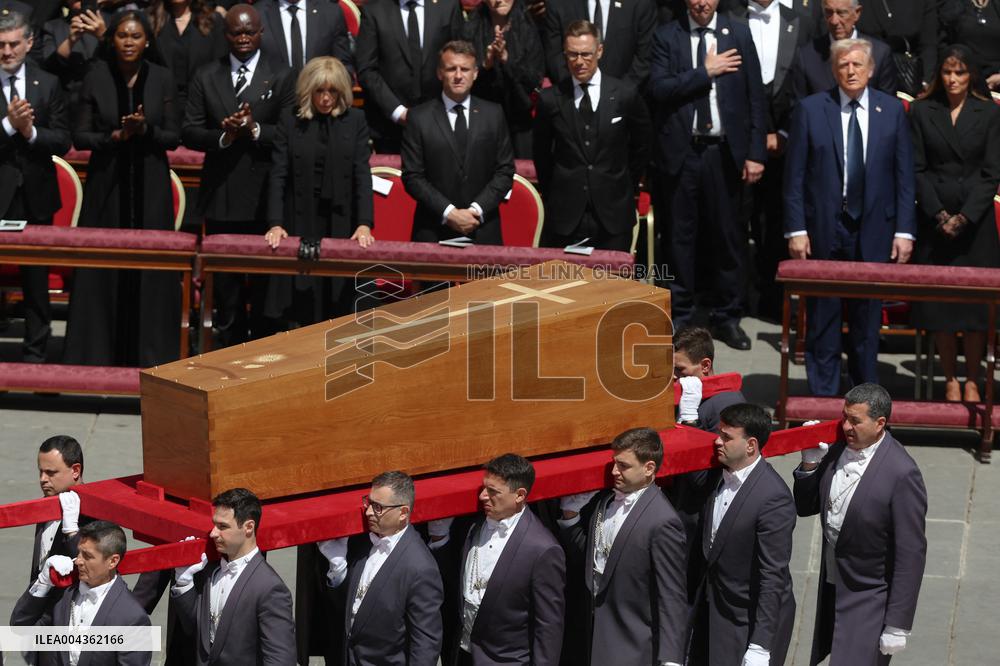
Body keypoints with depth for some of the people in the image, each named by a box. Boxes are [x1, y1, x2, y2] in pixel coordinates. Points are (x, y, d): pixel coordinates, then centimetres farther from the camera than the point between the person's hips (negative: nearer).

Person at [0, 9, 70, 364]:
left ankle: (35, 352, 19)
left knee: (37, 277, 10)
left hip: (35, 194, 2)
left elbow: (62, 141, 0)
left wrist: (31, 132, -15)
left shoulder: (48, 85, 4)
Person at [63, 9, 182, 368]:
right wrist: (115, 136, -17)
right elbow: (79, 136, -2)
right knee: (103, 267, 0)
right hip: (106, 183, 0)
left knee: (149, 270, 0)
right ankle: (97, 352, 7)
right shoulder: (96, 77, -1)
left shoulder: (161, 78, 0)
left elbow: (174, 137, 0)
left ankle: (149, 353, 7)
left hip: (150, 186, 0)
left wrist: (145, 129, -18)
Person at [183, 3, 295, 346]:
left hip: (265, 198, -2)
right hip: (221, 198, 2)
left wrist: (255, 129, -18)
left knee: (265, 285, 1)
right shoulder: (205, 78, 9)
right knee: (226, 284, 9)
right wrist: (223, 136, -13)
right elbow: (189, 132, 4)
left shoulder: (281, 78, 2)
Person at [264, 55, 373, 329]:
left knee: (338, 305, 0)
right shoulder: (289, 119, 3)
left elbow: (362, 175, -1)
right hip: (300, 222, 0)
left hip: (341, 223, 0)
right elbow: (278, 175, -1)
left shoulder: (355, 121, 4)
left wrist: (365, 224, -13)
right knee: (303, 307, 0)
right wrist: (275, 223, -12)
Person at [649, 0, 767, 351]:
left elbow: (756, 98, 3)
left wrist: (755, 153, -2)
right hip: (680, 151, 0)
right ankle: (679, 315, 16)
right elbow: (659, 88, -10)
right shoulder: (666, 36, 3)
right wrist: (705, 72, -14)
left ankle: (727, 318, 14)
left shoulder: (739, 35, 4)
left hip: (724, 151, 1)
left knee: (728, 236, 4)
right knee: (680, 236, 5)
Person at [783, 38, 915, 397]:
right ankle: (823, 395, 13)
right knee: (823, 317, 5)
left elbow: (904, 176, 5)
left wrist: (904, 230, -1)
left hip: (873, 231, 1)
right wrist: (796, 229, -6)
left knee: (868, 316, 7)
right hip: (823, 229, -1)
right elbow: (794, 176, 0)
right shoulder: (810, 110, 0)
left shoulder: (892, 111, 4)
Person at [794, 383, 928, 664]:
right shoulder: (838, 449, -1)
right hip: (831, 589, 7)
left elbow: (911, 554, -19)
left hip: (868, 602, -7)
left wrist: (897, 625, -17)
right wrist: (810, 464, -8)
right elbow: (804, 507, 11)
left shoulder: (902, 474, -22)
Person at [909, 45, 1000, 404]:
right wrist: (939, 215, -9)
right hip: (934, 221, 1)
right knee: (938, 304, 1)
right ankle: (950, 380, 10)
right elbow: (917, 169, 2)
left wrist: (965, 217, -11)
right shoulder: (922, 111, 4)